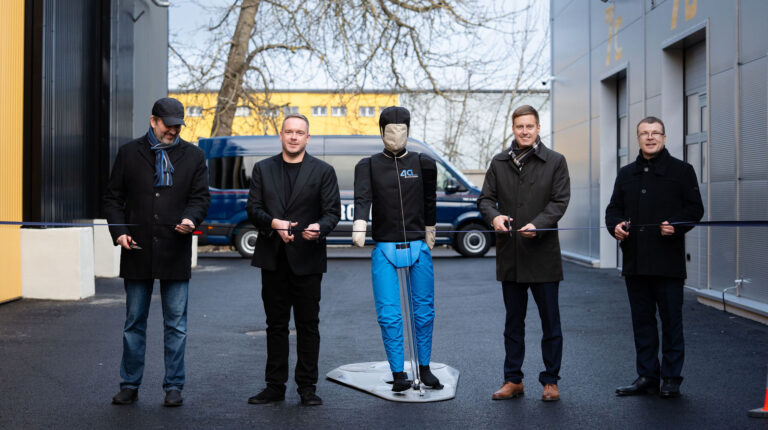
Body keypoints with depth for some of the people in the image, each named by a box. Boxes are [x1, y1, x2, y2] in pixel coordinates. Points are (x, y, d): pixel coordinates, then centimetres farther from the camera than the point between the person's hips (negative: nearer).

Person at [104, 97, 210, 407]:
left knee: (176, 325, 4)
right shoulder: (129, 153, 7)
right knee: (134, 322, 8)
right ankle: (130, 385, 18)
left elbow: (201, 197, 6)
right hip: (137, 251, 0)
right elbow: (113, 196, 9)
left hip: (176, 252, 0)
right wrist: (118, 231, -5)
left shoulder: (193, 156, 7)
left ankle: (173, 387, 14)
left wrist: (191, 218, -15)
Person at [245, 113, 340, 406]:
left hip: (307, 260, -2)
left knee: (308, 325, 3)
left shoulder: (323, 171, 4)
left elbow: (332, 211, -1)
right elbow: (253, 209, 4)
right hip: (273, 259, 2)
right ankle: (275, 386, 16)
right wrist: (273, 223, -16)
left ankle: (307, 387, 11)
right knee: (276, 324, 9)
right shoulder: (262, 169, 10)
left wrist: (320, 228, -22)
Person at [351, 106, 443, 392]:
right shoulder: (368, 166, 3)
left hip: (418, 247, 1)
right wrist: (359, 228, -30)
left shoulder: (423, 164, 6)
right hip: (384, 249, -1)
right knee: (388, 314, -5)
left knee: (424, 311, 6)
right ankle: (398, 373, 3)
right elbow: (362, 199, -13)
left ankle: (424, 369, 21)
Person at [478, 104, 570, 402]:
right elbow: (485, 198, 7)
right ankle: (513, 380, 21)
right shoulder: (499, 163, 10)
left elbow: (560, 200, -5)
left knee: (550, 321, 4)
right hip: (509, 255, 3)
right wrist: (494, 216, -15)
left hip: (543, 254, -3)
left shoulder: (555, 162, 2)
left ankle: (550, 381, 15)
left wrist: (537, 225, -21)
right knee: (513, 322, 12)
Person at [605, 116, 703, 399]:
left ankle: (671, 378, 11)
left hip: (668, 261, -4)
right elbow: (614, 208, 19)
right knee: (642, 320, 10)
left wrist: (677, 226, -17)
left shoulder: (681, 171, 3)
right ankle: (647, 377, 18)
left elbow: (695, 208, 0)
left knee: (671, 319, 1)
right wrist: (615, 225, -2)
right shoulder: (626, 174, 16)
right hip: (635, 262, 4)